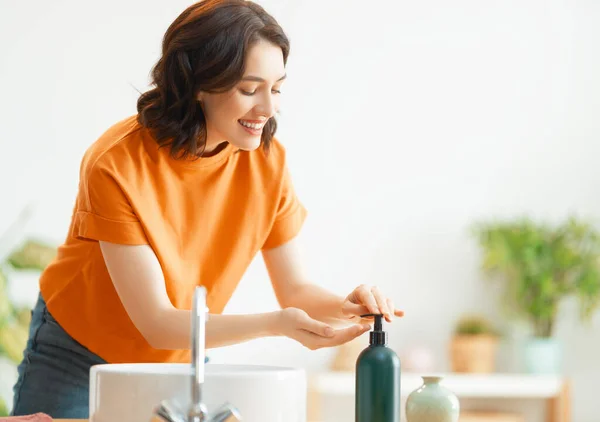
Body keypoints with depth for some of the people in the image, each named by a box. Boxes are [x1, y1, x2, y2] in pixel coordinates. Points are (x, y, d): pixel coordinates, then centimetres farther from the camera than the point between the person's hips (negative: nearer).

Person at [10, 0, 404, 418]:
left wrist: (343, 306, -27)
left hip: (181, 365, 4)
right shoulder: (117, 166, -28)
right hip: (76, 364, -3)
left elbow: (294, 288, -5)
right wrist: (275, 324, -39)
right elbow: (157, 323, -27)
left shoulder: (267, 159, -13)